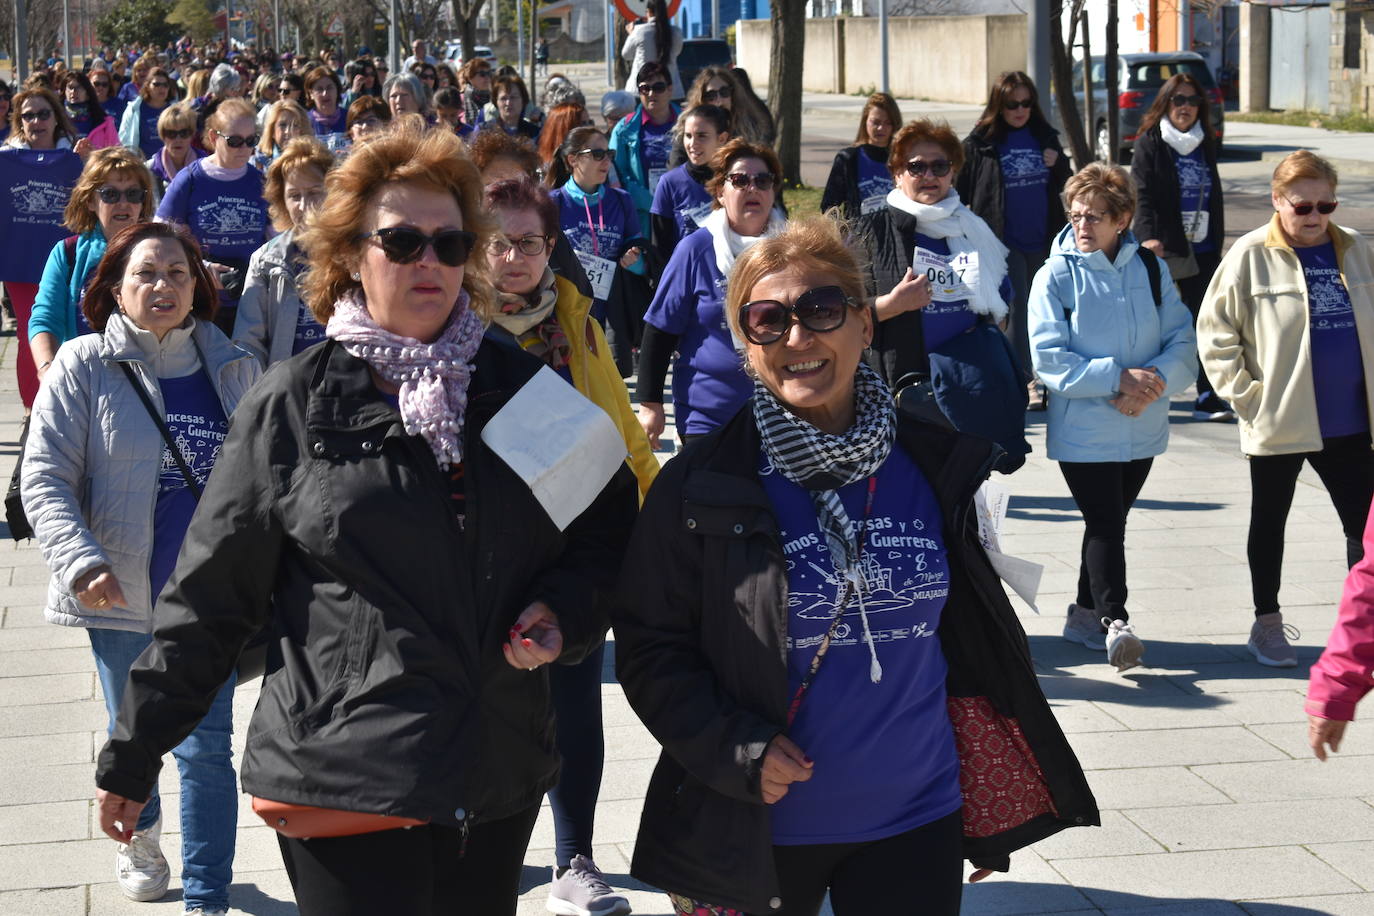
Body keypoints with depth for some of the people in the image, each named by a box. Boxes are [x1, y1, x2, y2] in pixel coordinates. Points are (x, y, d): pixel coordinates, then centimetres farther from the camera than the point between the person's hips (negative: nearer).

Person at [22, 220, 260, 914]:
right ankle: (137, 836, 45)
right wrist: (82, 563, -24)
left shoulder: (235, 370, 2)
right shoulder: (83, 367, -6)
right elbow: (45, 479, -10)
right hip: (122, 595, -1)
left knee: (205, 747, 0)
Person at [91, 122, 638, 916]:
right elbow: (212, 594, 1)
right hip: (345, 783, -3)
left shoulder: (523, 390, 5)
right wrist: (133, 754, 3)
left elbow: (606, 529, 16)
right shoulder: (293, 405, -3)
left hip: (501, 783, 4)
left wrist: (565, 613, -5)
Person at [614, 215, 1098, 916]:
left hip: (915, 827, 2)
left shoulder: (933, 466, 0)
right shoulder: (702, 486, -9)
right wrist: (737, 750, -17)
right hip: (755, 831, -2)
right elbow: (649, 643, -4)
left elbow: (970, 631, 11)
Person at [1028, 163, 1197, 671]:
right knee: (1104, 523, -11)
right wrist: (1117, 378, -21)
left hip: (1143, 429, 4)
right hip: (1082, 431, -4)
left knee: (1111, 520, 14)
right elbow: (1049, 359, -12)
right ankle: (1114, 620, -14)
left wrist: (1153, 382, -18)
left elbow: (1183, 342, 1)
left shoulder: (1150, 268, 4)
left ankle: (1085, 613, 27)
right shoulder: (1055, 276, -5)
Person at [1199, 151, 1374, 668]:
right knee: (1270, 522, 11)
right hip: (1278, 422, -4)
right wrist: (1244, 393, -11)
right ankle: (1267, 625, 25)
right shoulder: (1251, 256, -9)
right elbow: (1215, 329, -6)